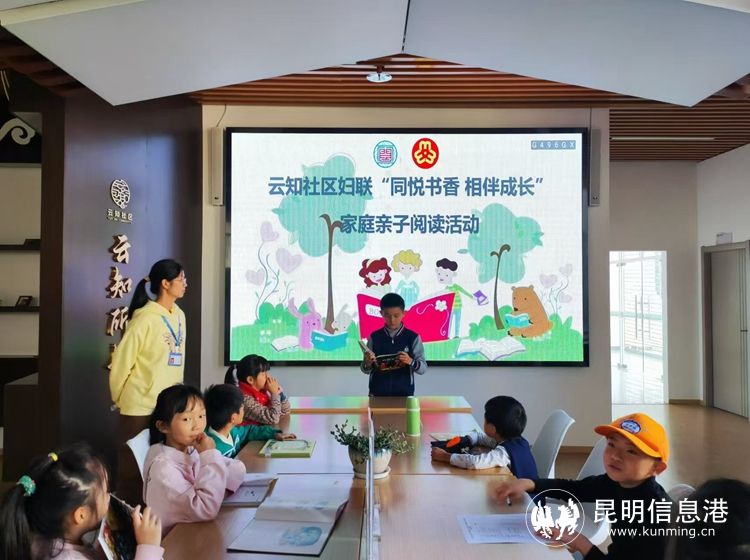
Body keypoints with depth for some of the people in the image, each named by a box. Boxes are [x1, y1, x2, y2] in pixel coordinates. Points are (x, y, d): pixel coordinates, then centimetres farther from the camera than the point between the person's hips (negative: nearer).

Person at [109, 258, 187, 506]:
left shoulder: (179, 316, 6)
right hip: (140, 406, -7)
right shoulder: (145, 319, -16)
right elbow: (121, 361, -11)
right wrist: (120, 398, -1)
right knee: (134, 467, 6)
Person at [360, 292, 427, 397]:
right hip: (378, 394, 1)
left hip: (404, 395, -1)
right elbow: (365, 369, 4)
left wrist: (411, 362, -25)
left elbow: (423, 368, -5)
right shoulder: (374, 337, 0)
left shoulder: (412, 338, -3)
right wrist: (367, 363, -19)